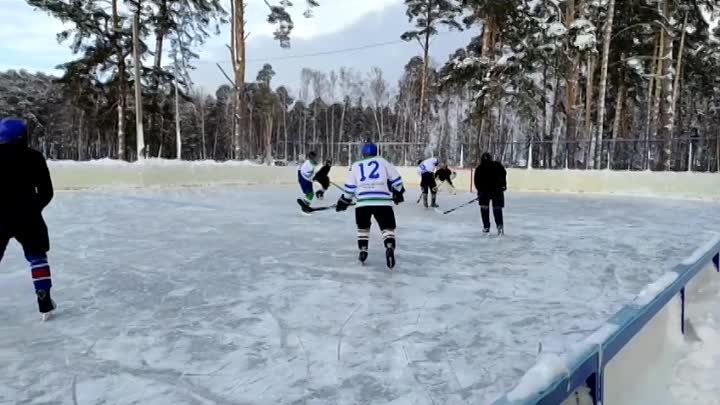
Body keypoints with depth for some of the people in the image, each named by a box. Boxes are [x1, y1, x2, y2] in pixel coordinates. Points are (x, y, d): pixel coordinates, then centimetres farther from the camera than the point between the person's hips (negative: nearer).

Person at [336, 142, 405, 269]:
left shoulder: (355, 165, 20)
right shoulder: (382, 161, 17)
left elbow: (350, 187, 15)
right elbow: (395, 178, 14)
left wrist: (343, 202, 25)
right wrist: (398, 193, 27)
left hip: (363, 202, 1)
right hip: (382, 201, -1)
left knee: (363, 227, 24)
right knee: (388, 227, 4)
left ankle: (363, 251, 17)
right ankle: (389, 248, -21)